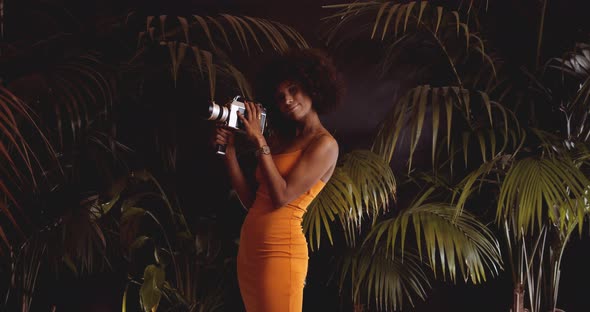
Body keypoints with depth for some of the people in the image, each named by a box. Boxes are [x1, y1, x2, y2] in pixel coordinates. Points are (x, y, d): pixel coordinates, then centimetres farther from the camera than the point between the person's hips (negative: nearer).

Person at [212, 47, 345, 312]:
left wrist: (260, 143, -11)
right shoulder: (282, 139, 16)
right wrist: (229, 149, 5)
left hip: (279, 252, -8)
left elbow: (282, 197, -16)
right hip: (248, 250, 8)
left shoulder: (324, 144, -7)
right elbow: (250, 200, 11)